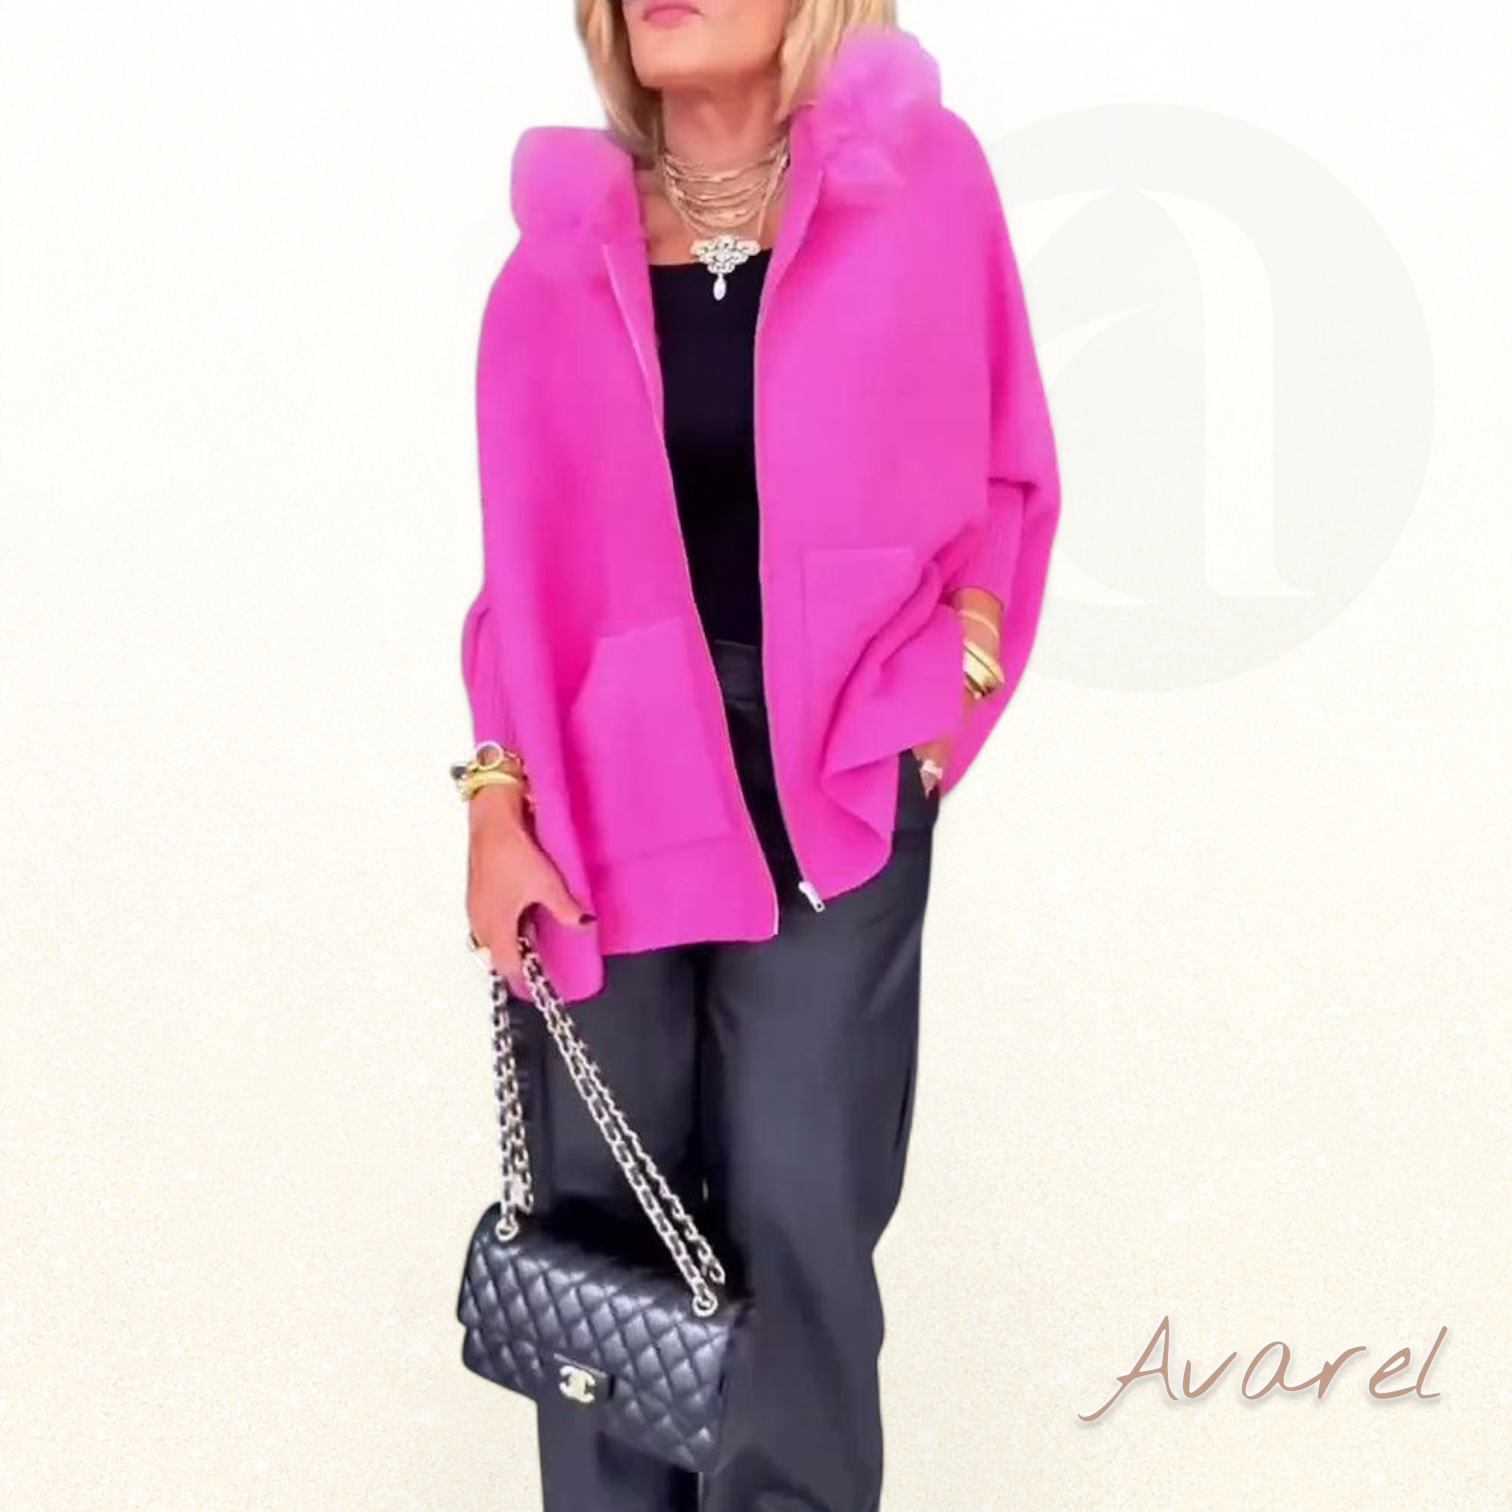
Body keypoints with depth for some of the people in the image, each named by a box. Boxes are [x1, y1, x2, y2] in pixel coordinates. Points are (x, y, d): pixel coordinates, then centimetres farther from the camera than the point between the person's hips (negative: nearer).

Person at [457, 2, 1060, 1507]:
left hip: (835, 788, -1)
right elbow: (527, 557, 4)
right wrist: (496, 805, -2)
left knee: (797, 1212, 2)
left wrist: (952, 685, -5)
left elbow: (1004, 473, 7)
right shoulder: (564, 247, 4)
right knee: (602, 1206, 9)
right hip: (611, 786, 2)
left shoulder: (923, 180, 0)